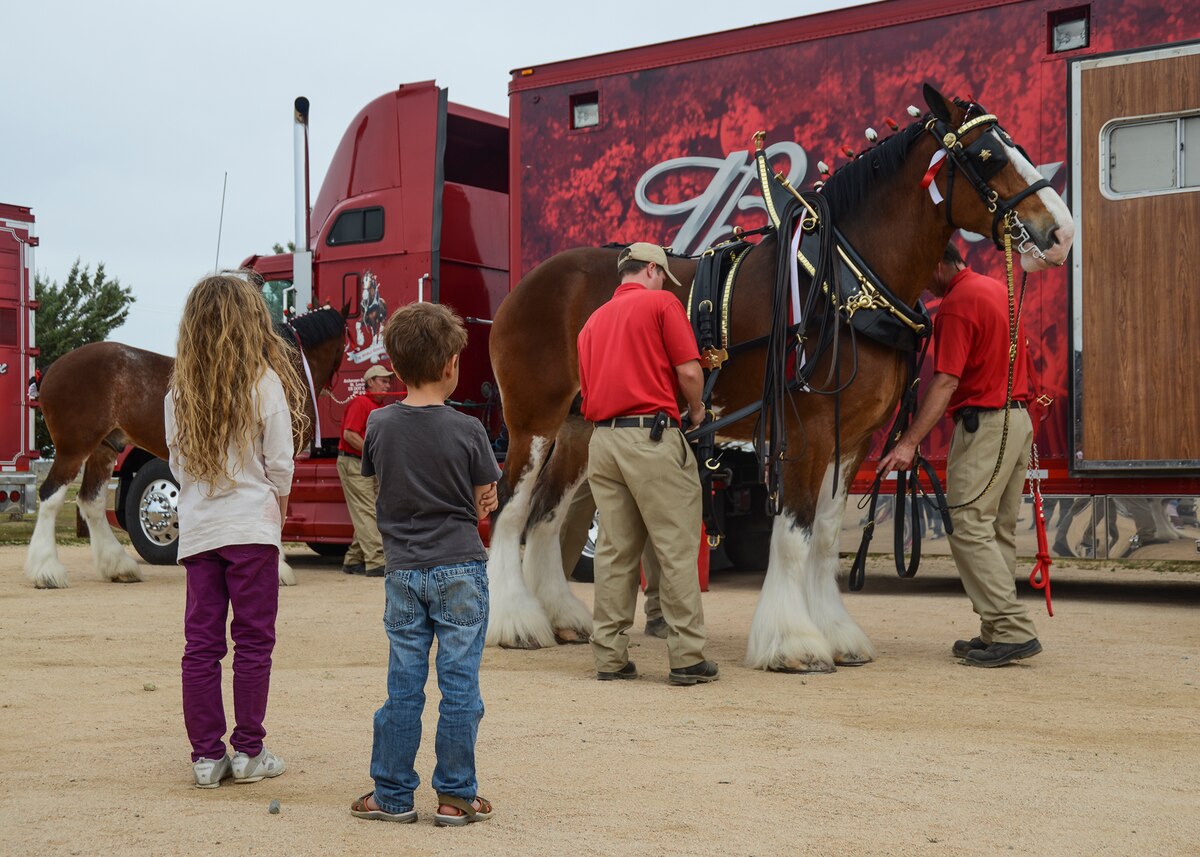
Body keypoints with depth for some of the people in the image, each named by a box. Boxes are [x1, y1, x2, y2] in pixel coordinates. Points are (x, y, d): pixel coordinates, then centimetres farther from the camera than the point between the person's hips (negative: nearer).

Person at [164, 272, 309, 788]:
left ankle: (207, 755, 10)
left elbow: (176, 462, 9)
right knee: (253, 641, 4)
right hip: (251, 526, -4)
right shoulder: (265, 382, -8)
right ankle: (248, 753, 7)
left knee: (201, 643, 7)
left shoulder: (178, 389, 4)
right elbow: (280, 464, -5)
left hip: (197, 527, 4)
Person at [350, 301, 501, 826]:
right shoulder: (468, 431, -10)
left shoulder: (378, 426, -1)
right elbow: (485, 501, -1)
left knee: (402, 688, 9)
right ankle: (456, 797, 9)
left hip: (403, 571, 3)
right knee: (459, 686, 4)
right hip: (460, 568, -3)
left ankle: (392, 795, 15)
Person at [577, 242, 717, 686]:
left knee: (614, 550, 10)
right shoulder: (662, 303, 0)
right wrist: (697, 410, 8)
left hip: (603, 440, 6)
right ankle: (687, 657, 0)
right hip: (653, 436, -6)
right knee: (677, 549, -1)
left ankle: (610, 655, 12)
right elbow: (688, 370, -9)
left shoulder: (594, 320, 19)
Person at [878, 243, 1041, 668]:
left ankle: (1013, 630, -14)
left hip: (983, 422, -10)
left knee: (969, 528, -9)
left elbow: (947, 381, -22)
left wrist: (910, 441, -26)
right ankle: (998, 631, 13)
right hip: (1018, 417, 10)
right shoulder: (995, 288, 15)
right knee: (998, 530, 11)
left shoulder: (957, 305, -14)